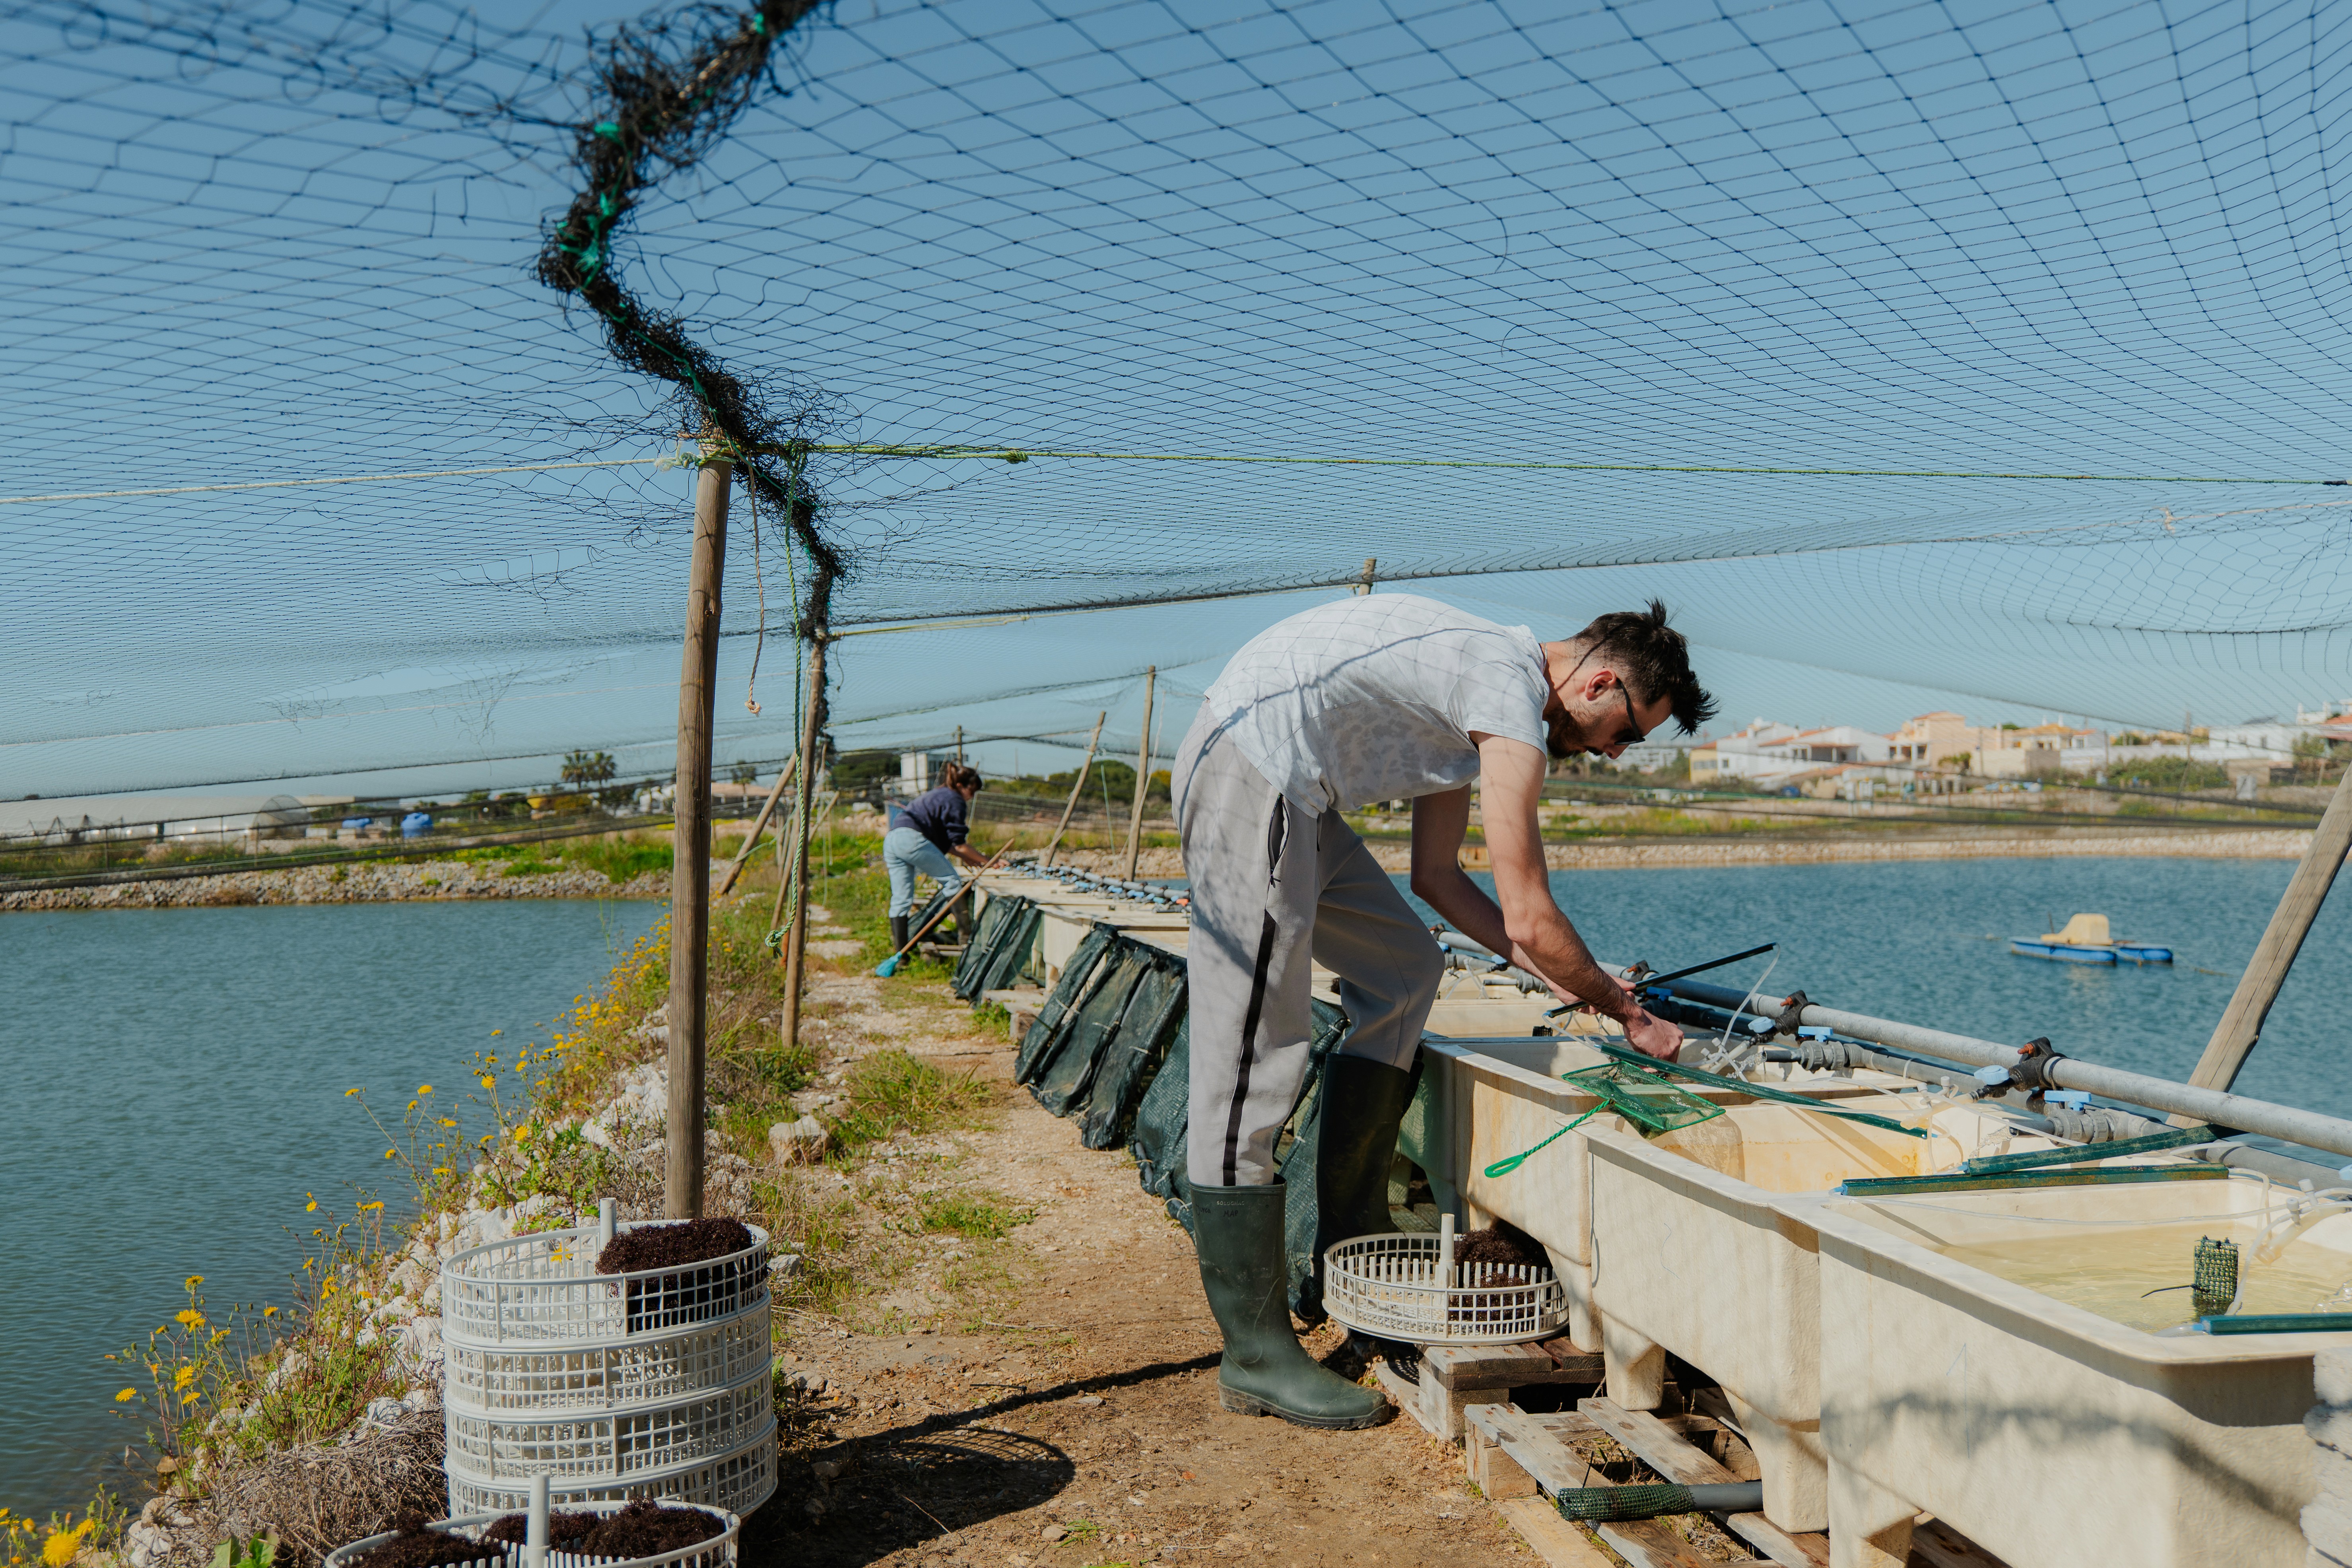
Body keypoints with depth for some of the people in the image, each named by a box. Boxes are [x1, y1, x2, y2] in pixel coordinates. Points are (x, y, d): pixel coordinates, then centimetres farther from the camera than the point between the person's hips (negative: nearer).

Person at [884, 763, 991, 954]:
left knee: (900, 900, 6)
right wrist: (984, 862, 9)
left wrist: (966, 858, 31)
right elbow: (958, 845, 0)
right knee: (953, 882, 1)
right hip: (912, 839, -9)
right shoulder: (955, 801, 3)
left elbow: (945, 842, 32)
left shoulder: (935, 796, 32)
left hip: (891, 840, 9)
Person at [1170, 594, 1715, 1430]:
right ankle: (1257, 1357, -3)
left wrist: (1560, 974, 18)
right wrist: (1628, 1011, 2)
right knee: (1250, 1062, -9)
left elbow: (1436, 875, 21)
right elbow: (1527, 916, -13)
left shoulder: (1486, 674, 18)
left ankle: (1351, 1243, 20)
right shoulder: (1512, 702, -12)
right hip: (1251, 772, -11)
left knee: (1404, 970, 16)